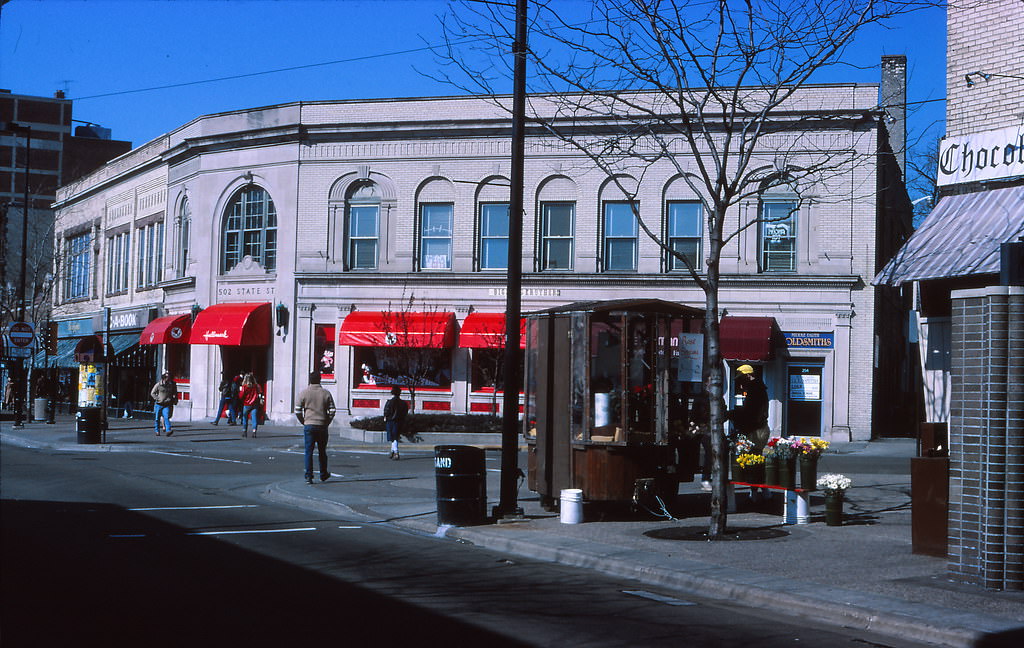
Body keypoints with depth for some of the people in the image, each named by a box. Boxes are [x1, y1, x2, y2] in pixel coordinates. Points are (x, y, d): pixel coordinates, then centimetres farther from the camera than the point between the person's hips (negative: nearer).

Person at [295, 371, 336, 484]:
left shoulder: (304, 393, -3)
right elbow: (332, 411, -2)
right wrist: (326, 423, 10)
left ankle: (309, 476, -4)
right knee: (322, 451, 14)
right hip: (322, 427, 1)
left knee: (308, 451, 1)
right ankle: (323, 474, 25)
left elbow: (297, 411, -3)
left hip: (308, 425, -1)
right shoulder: (326, 393, 0)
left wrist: (304, 422, 10)